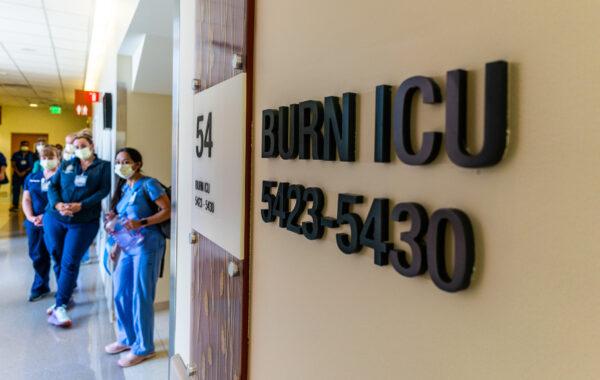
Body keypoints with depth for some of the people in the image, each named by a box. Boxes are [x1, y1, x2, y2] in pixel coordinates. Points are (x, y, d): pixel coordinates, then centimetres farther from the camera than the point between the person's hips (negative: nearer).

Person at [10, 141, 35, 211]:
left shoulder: (31, 155, 2)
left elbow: (32, 165, -1)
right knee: (16, 190, 2)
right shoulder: (16, 154, 6)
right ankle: (15, 205, 9)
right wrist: (18, 172, -10)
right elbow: (13, 164, 2)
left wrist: (25, 172, -11)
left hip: (27, 175, -1)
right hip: (17, 175, 1)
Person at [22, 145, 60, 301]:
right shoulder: (31, 178, 15)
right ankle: (40, 287, 30)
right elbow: (26, 199, 11)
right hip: (34, 223, 5)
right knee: (38, 256, 14)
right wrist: (31, 217, -5)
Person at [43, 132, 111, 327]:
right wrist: (58, 205, -13)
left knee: (69, 263, -4)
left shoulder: (103, 166, 4)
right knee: (58, 258, 11)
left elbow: (104, 191, -8)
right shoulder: (66, 165, 14)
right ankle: (65, 295, 31)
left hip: (83, 222, -4)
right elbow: (52, 186, 7)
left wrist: (80, 206, -19)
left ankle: (60, 306, 2)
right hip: (55, 218, 4)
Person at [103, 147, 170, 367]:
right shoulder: (123, 188, 15)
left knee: (141, 297, -2)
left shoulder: (148, 184, -9)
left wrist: (141, 223, -24)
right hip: (127, 247, 8)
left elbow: (167, 211, -15)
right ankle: (127, 338, 31)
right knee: (121, 294, 11)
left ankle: (143, 347, 12)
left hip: (147, 246, -8)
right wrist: (116, 246, 16)